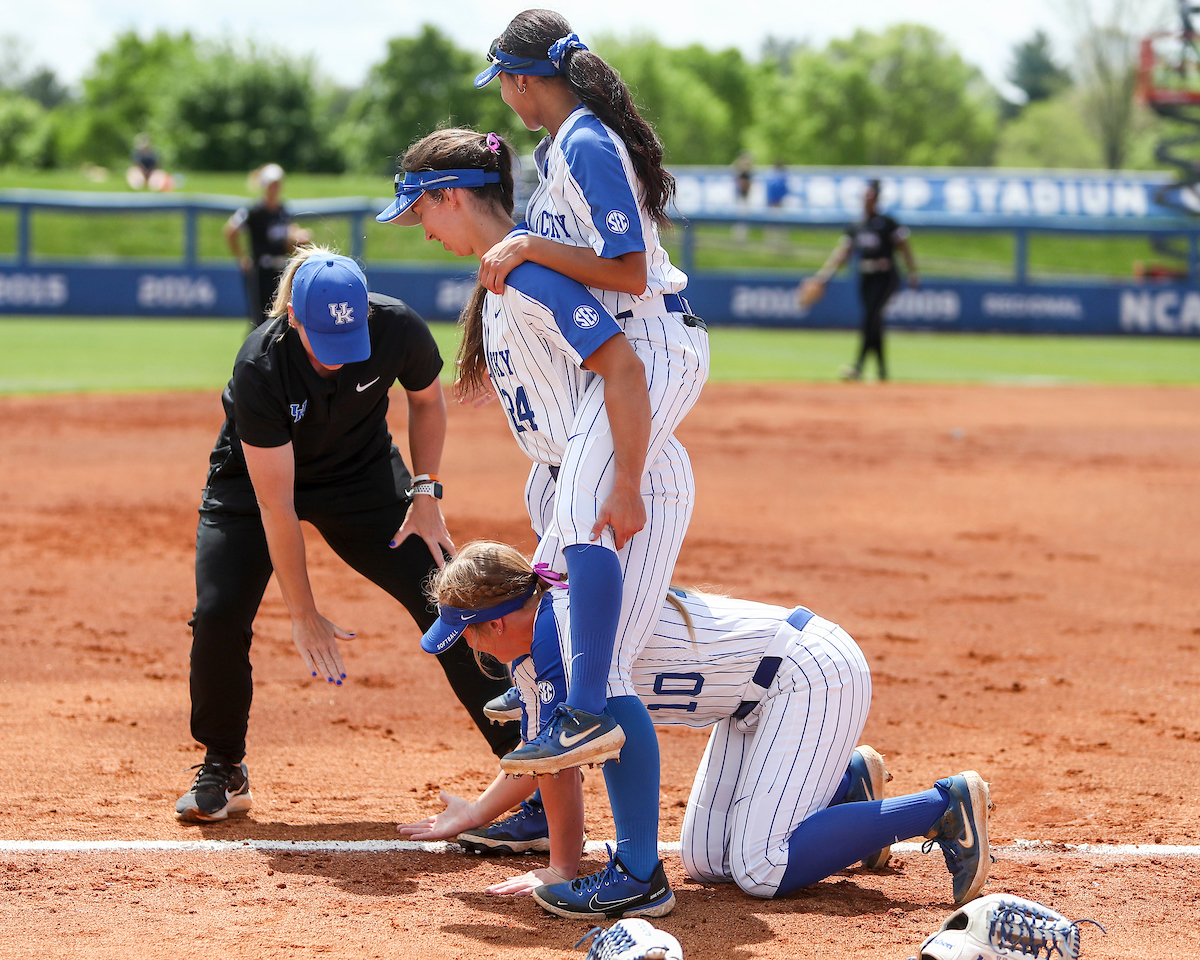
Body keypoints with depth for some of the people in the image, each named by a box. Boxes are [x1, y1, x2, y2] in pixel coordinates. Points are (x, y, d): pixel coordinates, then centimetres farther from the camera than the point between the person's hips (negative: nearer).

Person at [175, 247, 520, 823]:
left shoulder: (398, 330, -27)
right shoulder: (260, 368, -35)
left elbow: (426, 399, -1)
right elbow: (275, 504, -31)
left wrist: (425, 493, -12)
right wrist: (304, 616, -29)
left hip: (361, 473, 2)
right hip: (255, 478, -2)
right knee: (219, 614, -19)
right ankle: (223, 769, 4)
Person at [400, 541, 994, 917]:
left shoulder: (560, 627, -24)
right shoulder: (529, 652, 6)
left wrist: (563, 867, -13)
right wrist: (474, 816, 20)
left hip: (812, 672, -10)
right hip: (756, 699, 10)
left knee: (761, 872, -17)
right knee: (705, 860, 6)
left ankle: (945, 806, -10)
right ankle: (847, 779, 21)